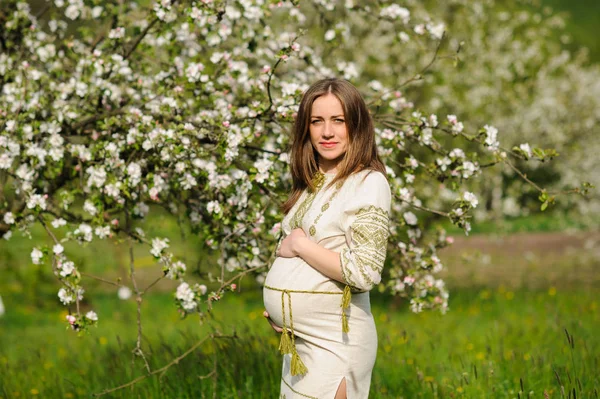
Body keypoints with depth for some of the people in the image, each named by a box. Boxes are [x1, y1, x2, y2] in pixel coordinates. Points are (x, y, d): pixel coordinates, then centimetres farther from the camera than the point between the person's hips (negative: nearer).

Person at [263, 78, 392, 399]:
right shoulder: (311, 185, 12)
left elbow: (364, 273, -19)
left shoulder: (369, 183, -11)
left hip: (334, 339, -7)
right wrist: (275, 307, 6)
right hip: (296, 337, 7)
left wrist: (299, 244, -12)